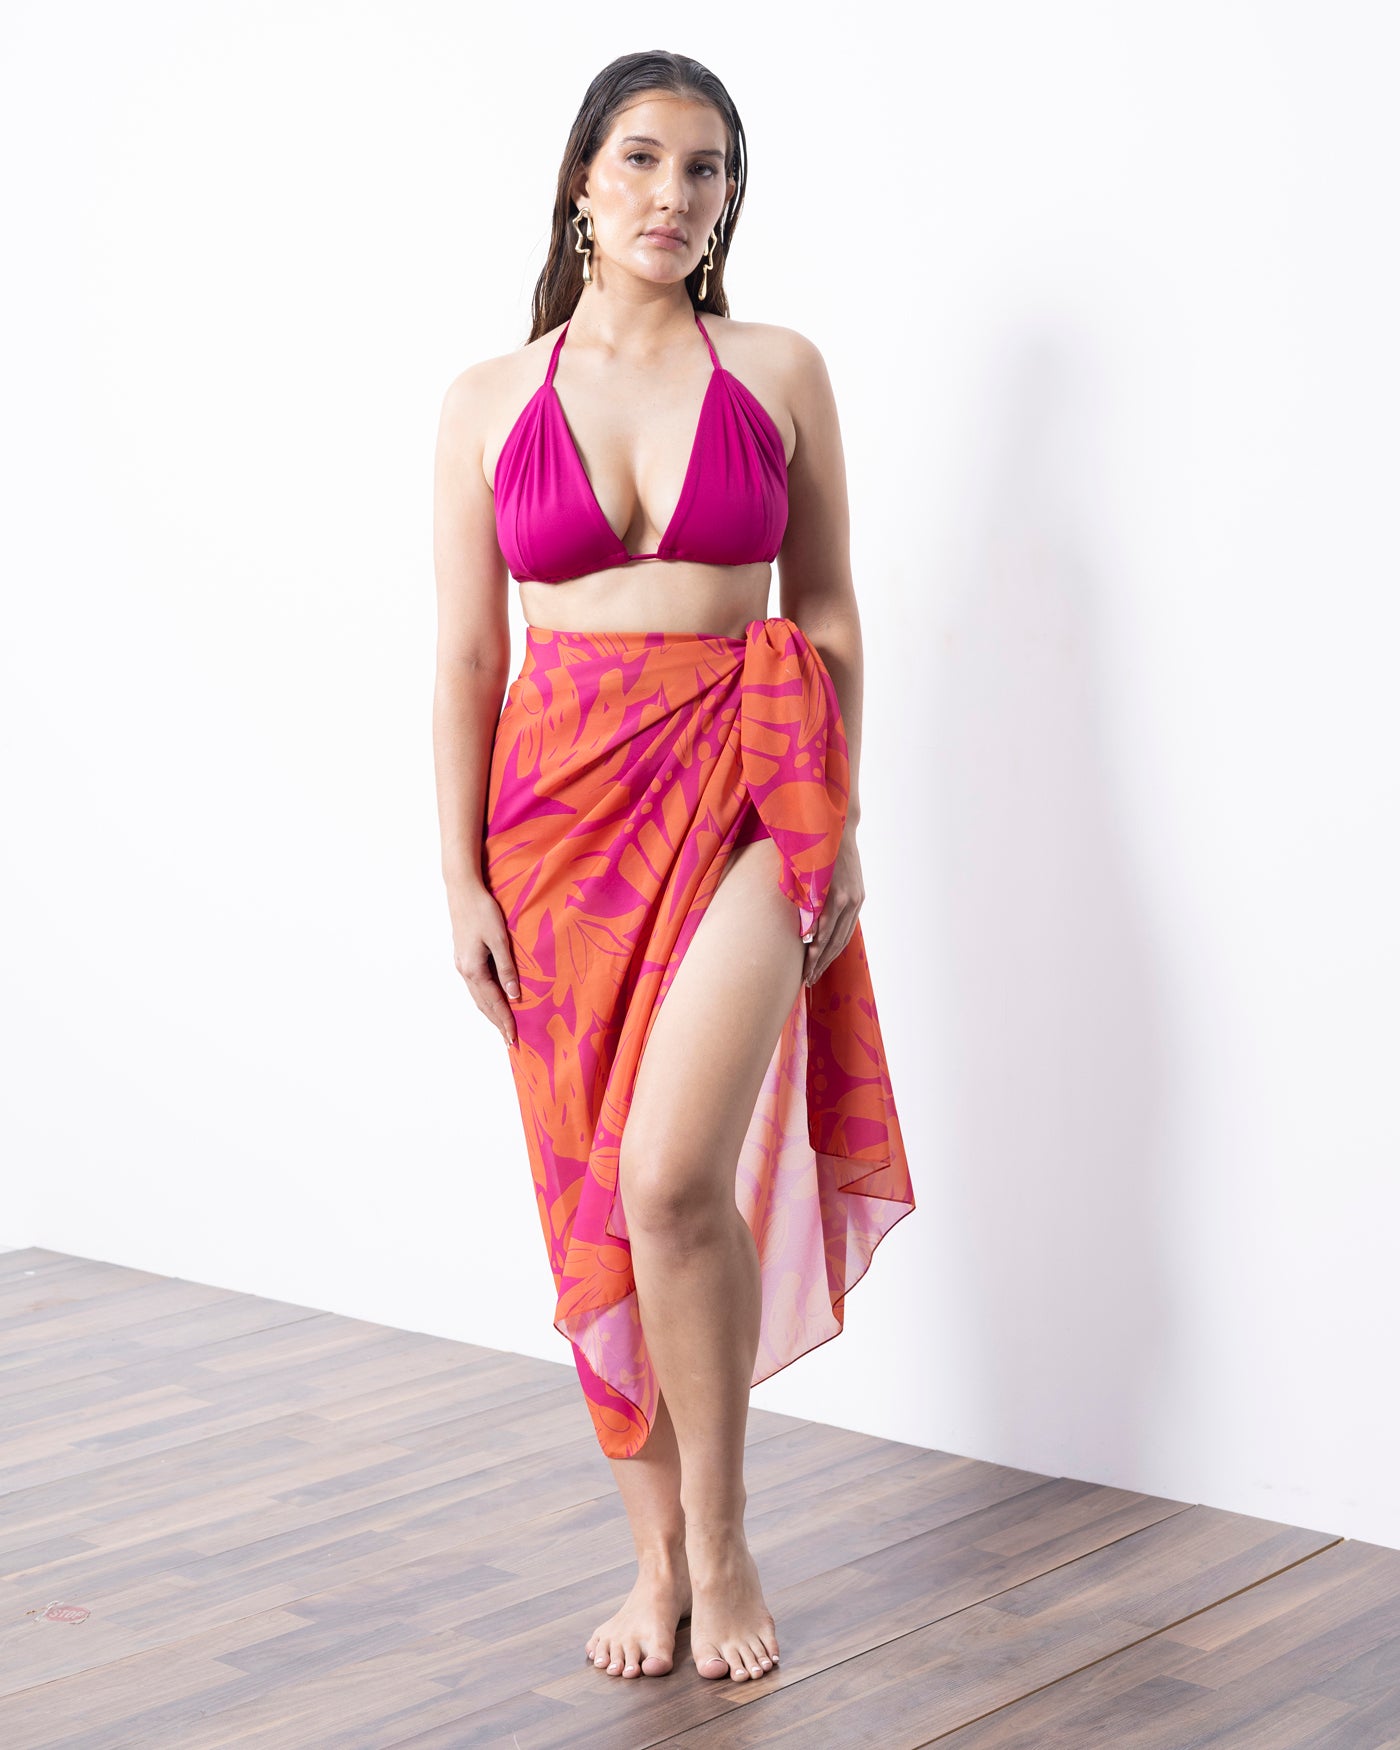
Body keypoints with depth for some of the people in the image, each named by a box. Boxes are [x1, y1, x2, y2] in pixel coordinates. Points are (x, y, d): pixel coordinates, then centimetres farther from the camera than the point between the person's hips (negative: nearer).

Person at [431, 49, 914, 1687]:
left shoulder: (779, 371, 4)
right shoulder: (488, 400, 5)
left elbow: (827, 609, 7)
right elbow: (465, 654, 4)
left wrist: (840, 820, 0)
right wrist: (462, 874, 0)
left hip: (743, 784, -2)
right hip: (562, 800, 2)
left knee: (672, 1171, -16)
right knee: (598, 1197, 6)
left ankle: (720, 1537, 5)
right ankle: (660, 1552, 21)